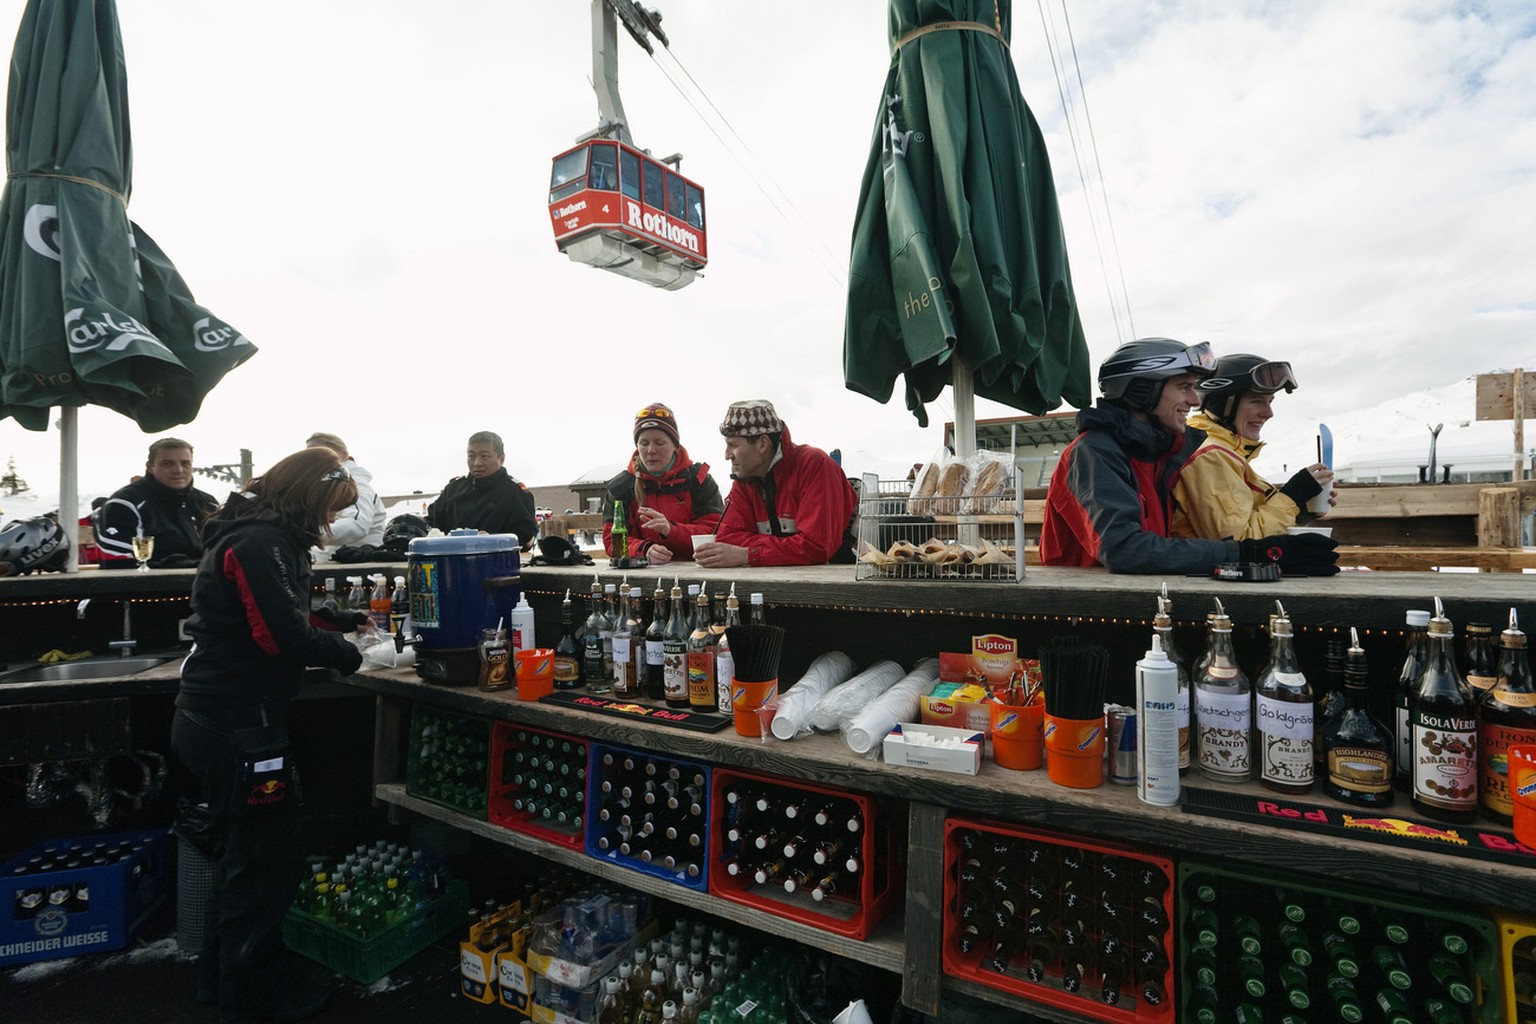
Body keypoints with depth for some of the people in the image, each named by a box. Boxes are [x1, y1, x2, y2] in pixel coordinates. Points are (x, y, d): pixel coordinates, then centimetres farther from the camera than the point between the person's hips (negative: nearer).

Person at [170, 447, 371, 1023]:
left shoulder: (255, 535, 13)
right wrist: (342, 653, -10)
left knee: (242, 854, 23)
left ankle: (221, 976, 39)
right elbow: (283, 636, -25)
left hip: (213, 719, 11)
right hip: (239, 728, -11)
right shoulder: (261, 543, -21)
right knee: (269, 860, 5)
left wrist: (332, 619, 11)